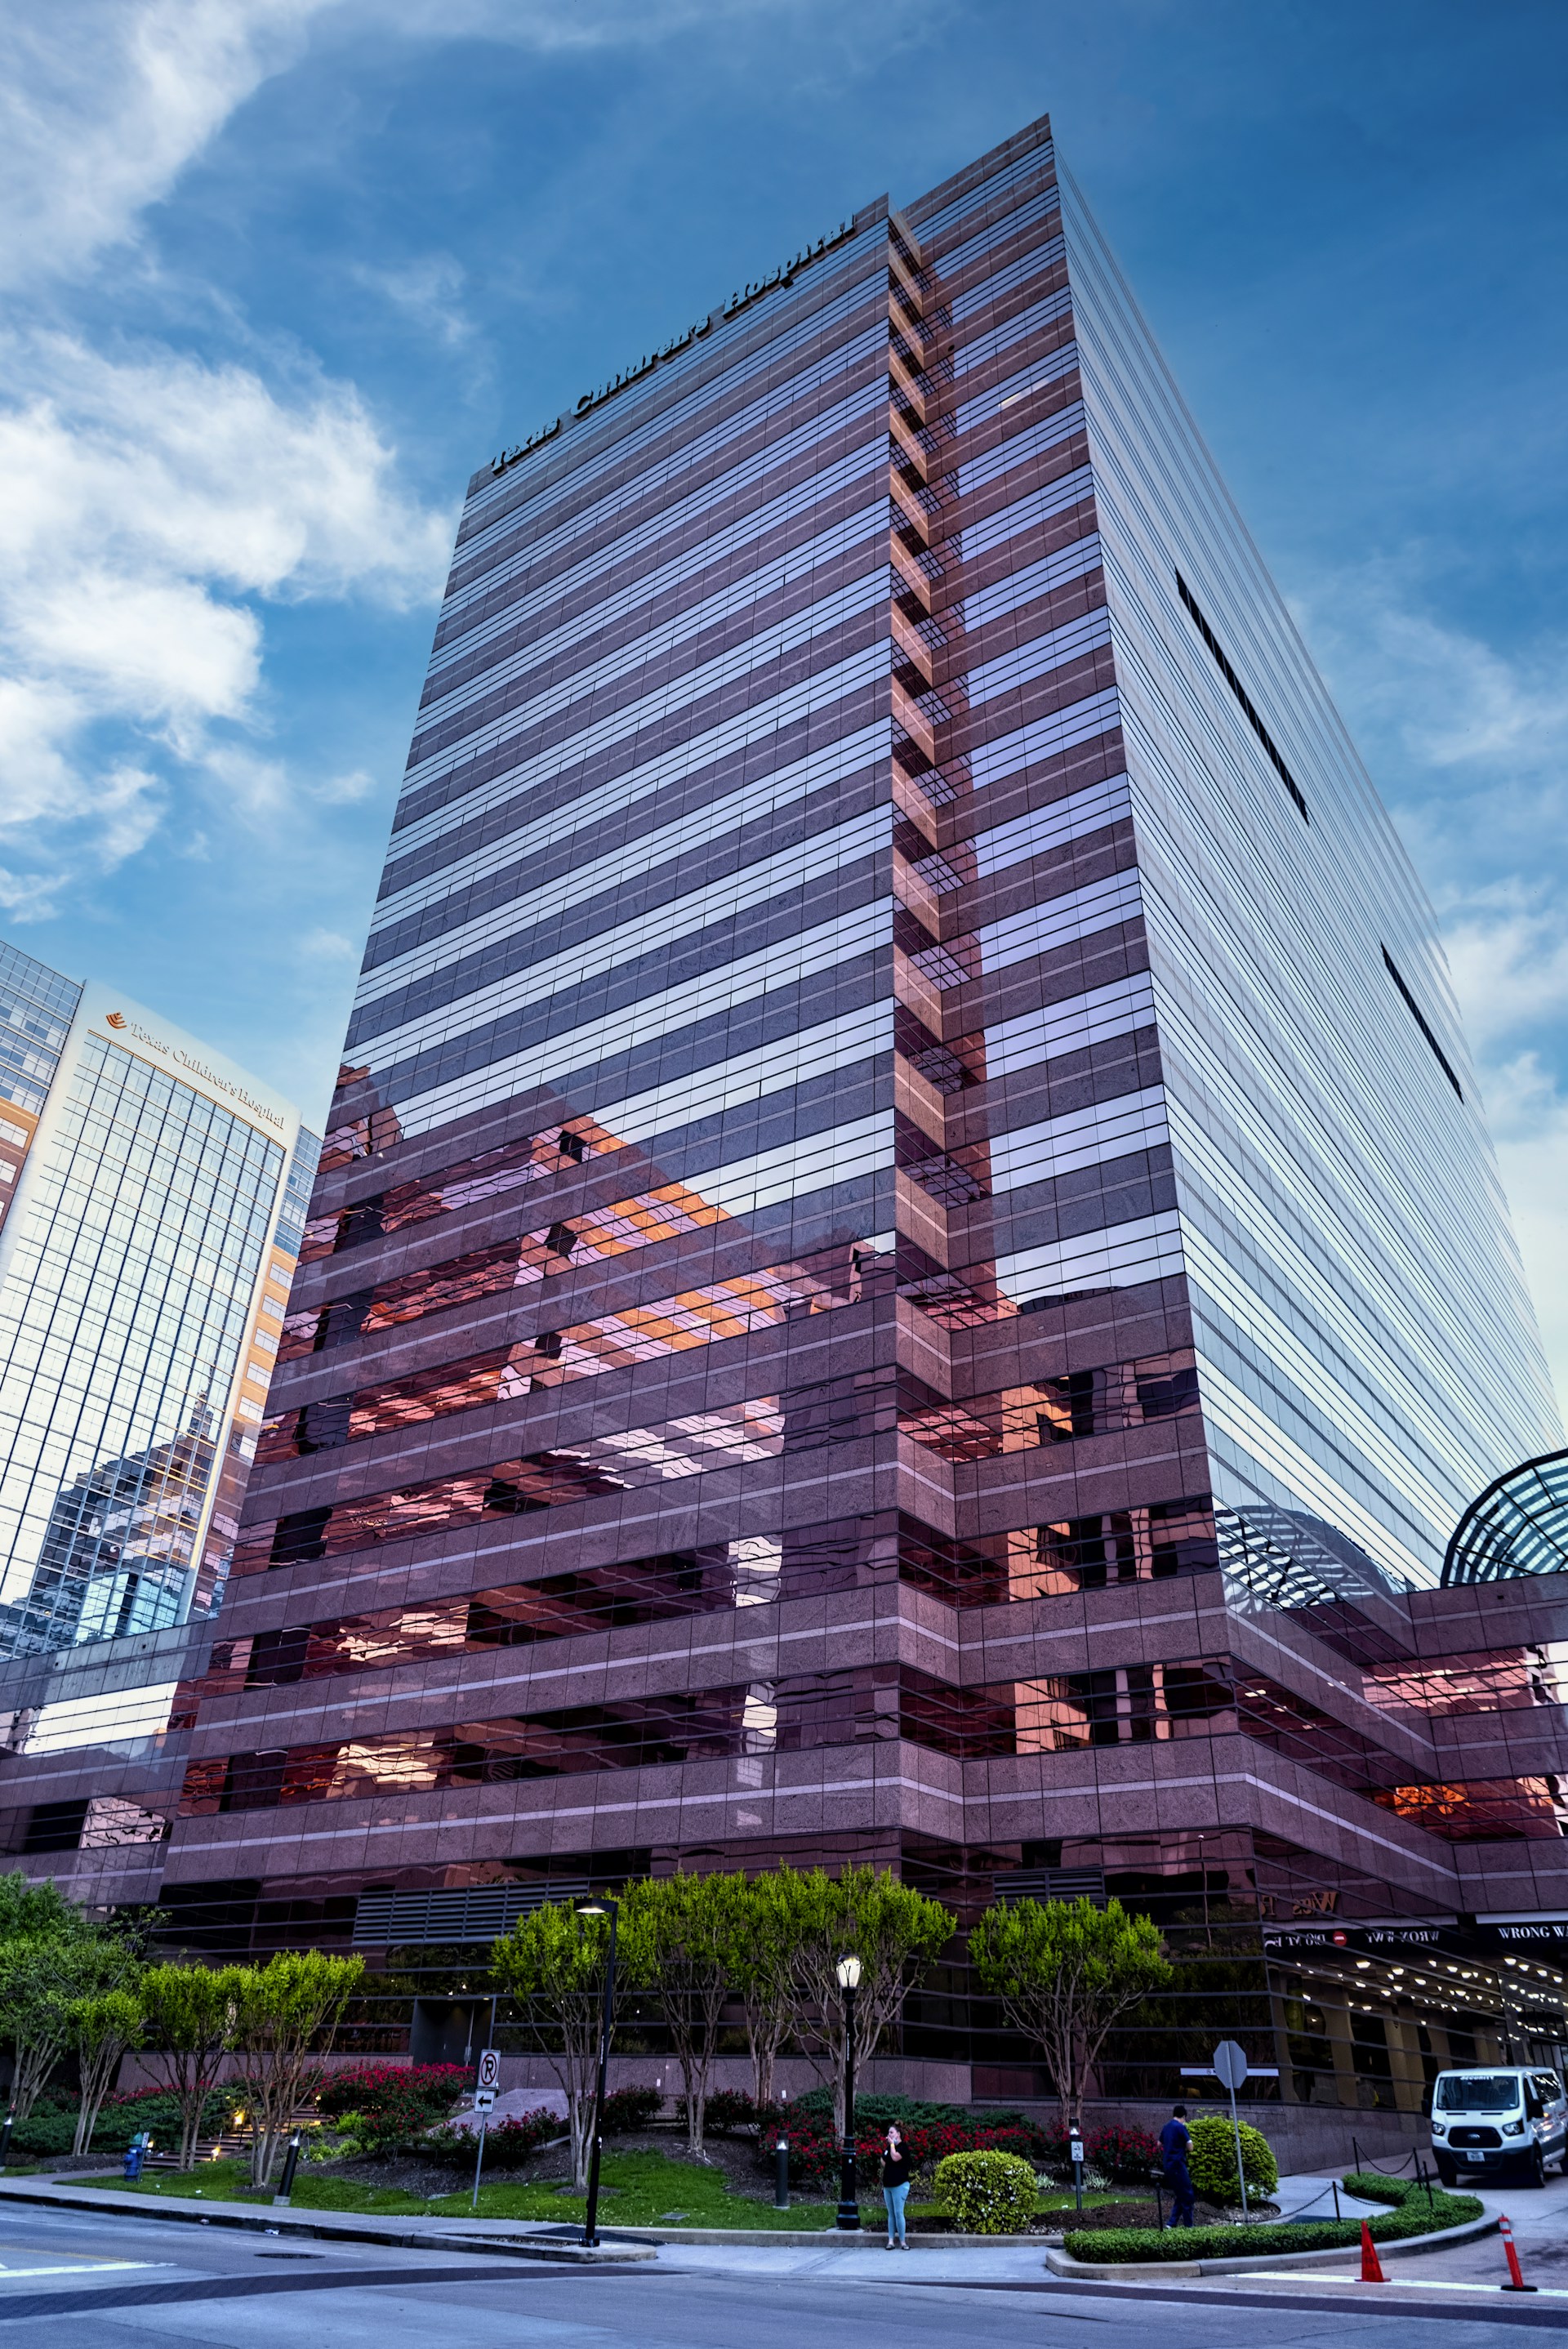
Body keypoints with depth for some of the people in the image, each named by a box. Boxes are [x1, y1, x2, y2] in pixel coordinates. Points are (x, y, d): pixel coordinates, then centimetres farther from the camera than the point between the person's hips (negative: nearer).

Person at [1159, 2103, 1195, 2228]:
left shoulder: (1166, 2127, 14)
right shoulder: (1181, 2127, -10)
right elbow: (1190, 2146, -11)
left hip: (1168, 2165, 8)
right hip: (1178, 2164, -8)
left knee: (1180, 2196, 15)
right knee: (1187, 2196, 1)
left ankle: (1171, 2223, 9)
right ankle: (1188, 2226, 1)